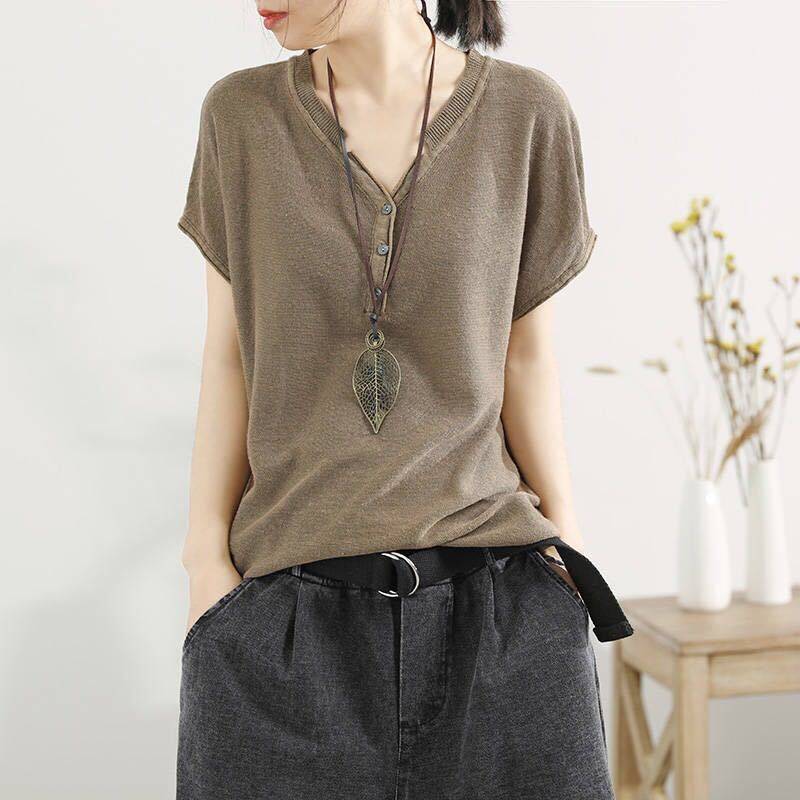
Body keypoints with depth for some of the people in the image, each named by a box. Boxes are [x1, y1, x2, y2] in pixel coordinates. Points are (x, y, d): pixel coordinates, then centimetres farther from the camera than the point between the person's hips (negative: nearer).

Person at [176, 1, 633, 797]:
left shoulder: (526, 112, -1)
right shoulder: (241, 115, 2)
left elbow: (526, 353, 4)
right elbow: (229, 357, 3)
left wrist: (566, 538, 0)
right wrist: (206, 557, -2)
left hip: (498, 589, 0)